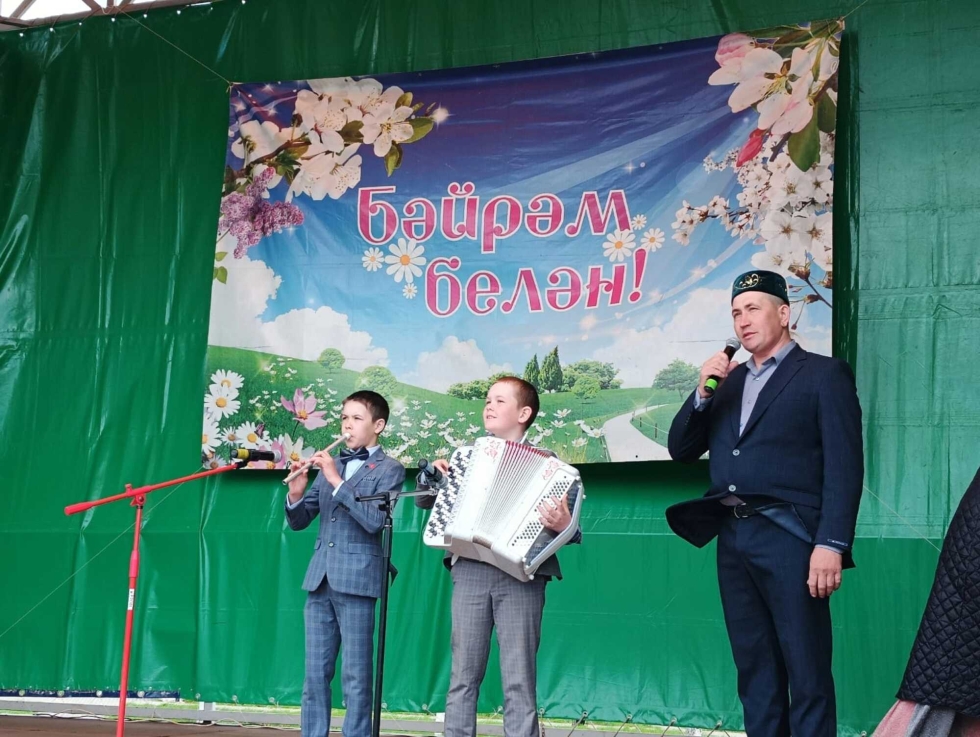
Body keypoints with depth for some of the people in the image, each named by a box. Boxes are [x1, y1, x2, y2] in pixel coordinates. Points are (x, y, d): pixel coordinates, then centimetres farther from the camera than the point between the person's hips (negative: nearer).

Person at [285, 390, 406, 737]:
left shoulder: (389, 469, 0)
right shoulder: (331, 465, 16)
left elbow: (375, 520, -16)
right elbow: (299, 520, 15)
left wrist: (338, 481, -17)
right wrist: (296, 495, -6)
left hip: (356, 580, -5)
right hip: (320, 580, 5)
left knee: (356, 677, -2)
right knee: (314, 674, 7)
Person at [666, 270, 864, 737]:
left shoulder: (824, 374, 1)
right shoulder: (728, 379, 18)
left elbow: (844, 467, -8)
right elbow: (680, 450, 15)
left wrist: (831, 544, -17)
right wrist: (703, 392, 0)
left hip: (789, 536, -6)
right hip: (733, 538, 6)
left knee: (807, 672, -3)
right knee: (755, 668, 10)